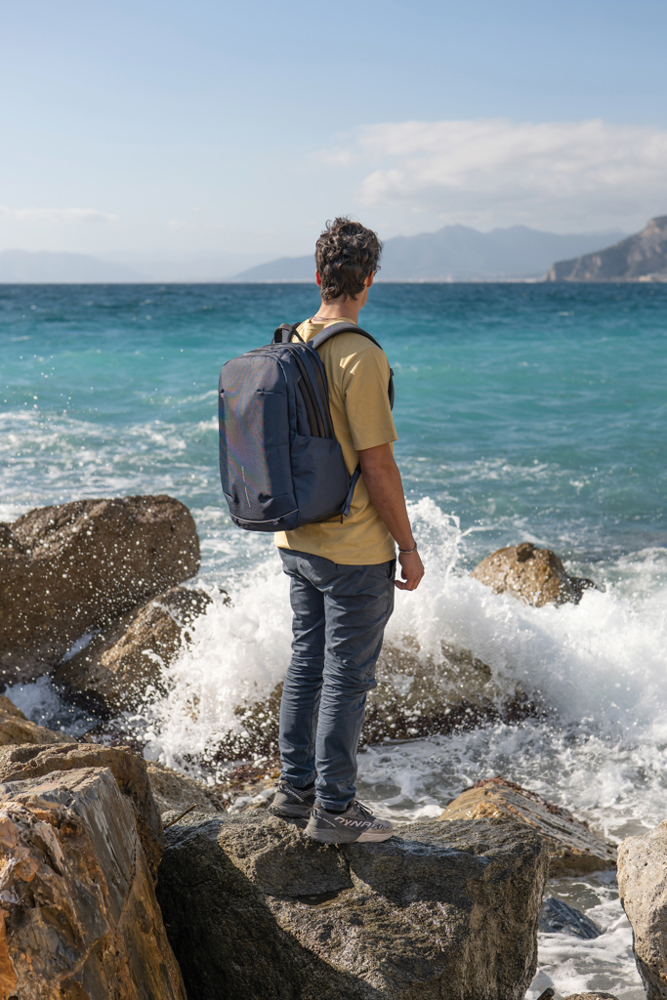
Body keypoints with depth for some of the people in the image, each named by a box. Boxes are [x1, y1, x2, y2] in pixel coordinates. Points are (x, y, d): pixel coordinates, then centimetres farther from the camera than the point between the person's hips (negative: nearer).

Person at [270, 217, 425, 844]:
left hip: (297, 541, 8)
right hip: (354, 550, -8)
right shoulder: (361, 357, -20)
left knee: (307, 662, 18)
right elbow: (378, 465, -20)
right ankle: (333, 809, 13)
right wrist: (407, 546, -10)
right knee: (347, 677, 3)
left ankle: (295, 785, 29)